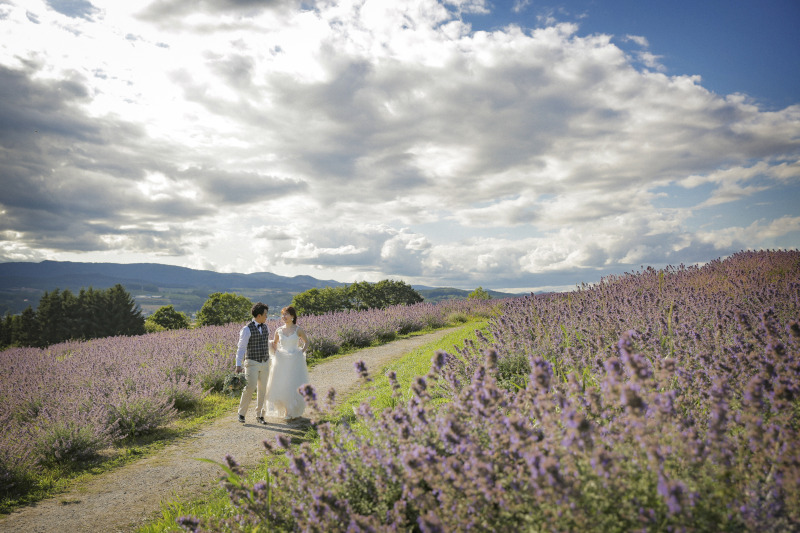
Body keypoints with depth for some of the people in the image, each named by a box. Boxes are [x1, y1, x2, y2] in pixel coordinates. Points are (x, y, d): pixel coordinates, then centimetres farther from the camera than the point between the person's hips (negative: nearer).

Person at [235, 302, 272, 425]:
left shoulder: (265, 327, 7)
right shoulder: (247, 329, -14)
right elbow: (241, 348, -17)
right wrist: (238, 365, -25)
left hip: (265, 363, 6)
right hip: (252, 363, -6)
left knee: (262, 389, 6)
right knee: (250, 387, -18)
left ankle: (259, 415, 17)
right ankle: (241, 413, 0)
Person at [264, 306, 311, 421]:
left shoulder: (298, 330, -4)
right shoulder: (279, 331, 3)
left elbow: (306, 342, 11)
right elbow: (274, 343, 20)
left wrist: (302, 352, -3)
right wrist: (276, 352, 4)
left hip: (295, 361, -2)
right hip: (281, 361, 2)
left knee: (294, 387, -2)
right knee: (281, 386, 1)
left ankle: (293, 412, 12)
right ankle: (286, 410, 18)